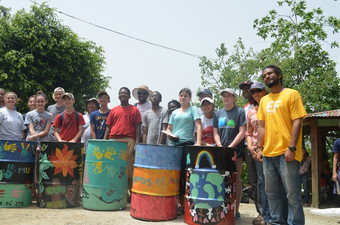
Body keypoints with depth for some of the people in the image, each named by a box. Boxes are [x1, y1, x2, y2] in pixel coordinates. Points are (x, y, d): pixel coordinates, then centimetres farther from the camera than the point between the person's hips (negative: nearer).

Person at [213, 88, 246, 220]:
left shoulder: (240, 112, 1)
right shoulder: (218, 113, 13)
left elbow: (242, 132, -6)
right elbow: (215, 133, 11)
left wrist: (230, 147, -12)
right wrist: (220, 147, -5)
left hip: (236, 149, -4)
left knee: (236, 178, 0)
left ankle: (236, 210, 6)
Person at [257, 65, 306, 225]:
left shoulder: (291, 94, 0)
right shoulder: (264, 100, 17)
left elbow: (297, 122, -8)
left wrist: (292, 148, -15)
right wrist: (259, 147, 8)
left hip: (286, 153, -6)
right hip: (268, 153, 6)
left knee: (292, 194, -1)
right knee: (272, 193, 13)